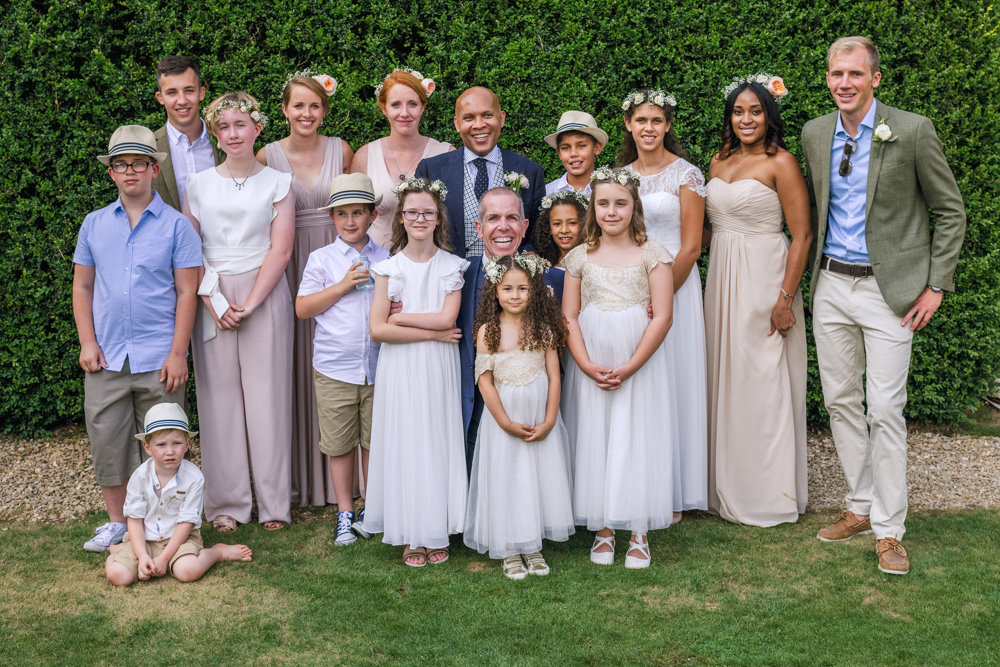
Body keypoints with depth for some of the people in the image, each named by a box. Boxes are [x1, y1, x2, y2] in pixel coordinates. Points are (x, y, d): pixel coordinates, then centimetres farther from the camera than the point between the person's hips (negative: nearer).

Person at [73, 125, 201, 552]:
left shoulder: (176, 225, 0)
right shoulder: (94, 224, 10)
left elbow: (186, 293, -2)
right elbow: (82, 287, 13)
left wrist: (178, 353, -8)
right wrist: (87, 343, 2)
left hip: (158, 358, -3)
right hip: (106, 358, 3)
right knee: (107, 440, 6)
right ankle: (116, 523, 22)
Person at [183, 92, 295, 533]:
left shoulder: (277, 182, 5)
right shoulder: (199, 184, 9)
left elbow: (280, 250, -2)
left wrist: (249, 304, -10)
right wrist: (214, 302, -8)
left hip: (265, 294, -1)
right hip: (211, 297, 2)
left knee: (267, 393, -1)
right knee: (220, 394, 1)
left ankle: (274, 502, 7)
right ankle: (227, 503, 10)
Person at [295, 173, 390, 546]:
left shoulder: (386, 260, 8)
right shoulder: (321, 259, 2)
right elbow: (302, 308, -2)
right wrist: (343, 285, -10)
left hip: (378, 368, 1)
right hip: (334, 369, -1)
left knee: (374, 442, 9)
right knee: (340, 445, 6)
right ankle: (345, 514, 18)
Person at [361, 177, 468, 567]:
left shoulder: (451, 267, 5)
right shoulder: (389, 268, 3)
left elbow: (447, 318, -9)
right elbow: (377, 330, -7)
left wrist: (400, 318, -8)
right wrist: (432, 333, -10)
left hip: (438, 371, 0)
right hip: (399, 371, 0)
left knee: (437, 442, 4)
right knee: (403, 443, 1)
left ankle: (437, 533, 14)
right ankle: (410, 537, 11)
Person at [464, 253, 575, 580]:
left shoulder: (543, 328, 0)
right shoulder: (488, 331, -5)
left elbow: (554, 377, -2)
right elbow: (485, 381, -7)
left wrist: (548, 422, -9)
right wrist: (506, 423, -11)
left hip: (541, 420, 2)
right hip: (503, 419, -2)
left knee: (541, 477, 7)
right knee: (506, 480, 4)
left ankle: (533, 547, 22)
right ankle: (509, 550, 17)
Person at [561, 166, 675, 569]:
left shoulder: (651, 254, -1)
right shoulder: (581, 256, 6)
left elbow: (663, 317, -7)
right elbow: (569, 316, 3)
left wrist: (629, 368, -13)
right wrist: (588, 367, -10)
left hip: (640, 365, -2)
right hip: (591, 367, 2)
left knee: (638, 441, 0)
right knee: (594, 441, 5)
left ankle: (638, 533, 10)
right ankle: (602, 529, 16)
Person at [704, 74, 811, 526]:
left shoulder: (781, 162, -8)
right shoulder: (720, 160, 11)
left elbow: (802, 235, -12)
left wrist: (786, 298, -17)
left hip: (764, 280, -6)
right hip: (721, 278, 7)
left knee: (764, 383, 0)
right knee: (725, 380, 11)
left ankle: (770, 494, 14)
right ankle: (729, 486, 25)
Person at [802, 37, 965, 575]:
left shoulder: (912, 131, -8)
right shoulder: (815, 133, 5)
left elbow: (950, 210, -2)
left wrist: (936, 285, -6)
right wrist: (814, 272, 13)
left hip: (888, 289, -5)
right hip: (831, 287, 5)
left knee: (885, 410, -4)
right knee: (840, 401, 10)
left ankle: (888, 529, 7)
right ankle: (860, 506, 25)